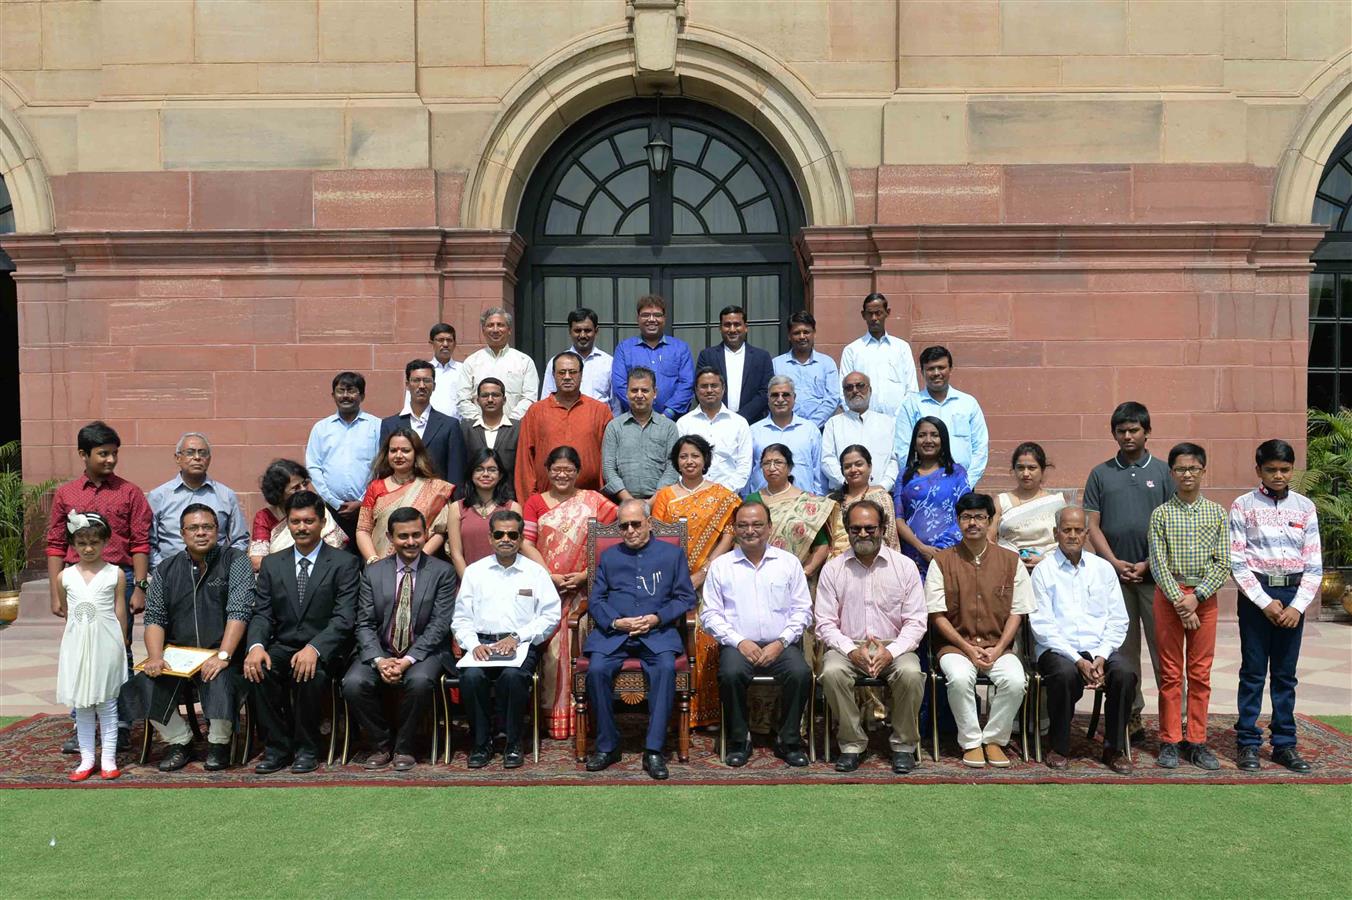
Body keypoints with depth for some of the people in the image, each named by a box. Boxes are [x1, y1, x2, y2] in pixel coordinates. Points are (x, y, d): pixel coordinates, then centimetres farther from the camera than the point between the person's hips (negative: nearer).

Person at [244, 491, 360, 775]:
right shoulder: (272, 564, 13)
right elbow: (262, 614, 6)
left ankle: (306, 749, -11)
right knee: (257, 670, -27)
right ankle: (277, 747, -10)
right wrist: (256, 645, -17)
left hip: (324, 651, -3)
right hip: (282, 647, 3)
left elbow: (344, 618, -10)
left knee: (311, 673, -34)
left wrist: (314, 648, -28)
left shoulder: (344, 563, 0)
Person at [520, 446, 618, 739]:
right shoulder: (535, 502, 12)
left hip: (582, 590, -1)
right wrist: (550, 577, -10)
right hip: (545, 590, 1)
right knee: (551, 649, -6)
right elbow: (527, 544, 2)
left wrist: (585, 574, -11)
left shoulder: (593, 501, 8)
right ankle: (553, 713, 5)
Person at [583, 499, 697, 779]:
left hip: (658, 632, -2)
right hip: (613, 632, 2)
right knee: (596, 670, -27)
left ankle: (654, 750, -24)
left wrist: (657, 618, -8)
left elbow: (685, 597, 8)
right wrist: (615, 622, -7)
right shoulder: (608, 557, 21)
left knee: (665, 668, -32)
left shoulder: (673, 554, 15)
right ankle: (607, 746, -11)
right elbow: (596, 600, 14)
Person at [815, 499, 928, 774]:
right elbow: (825, 623, 2)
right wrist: (852, 651, -16)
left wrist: (891, 652, -16)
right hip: (847, 646, 0)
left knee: (911, 673, -31)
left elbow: (915, 621, 1)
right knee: (832, 672, -31)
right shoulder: (832, 569, 5)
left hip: (894, 646, 0)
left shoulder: (904, 566, 4)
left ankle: (904, 744, -7)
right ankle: (852, 743, -11)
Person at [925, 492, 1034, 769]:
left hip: (998, 645, 1)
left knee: (1015, 680, -28)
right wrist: (968, 648, -11)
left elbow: (1017, 613, 5)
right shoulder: (942, 561, 2)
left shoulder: (1010, 560, 6)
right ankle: (971, 742, -10)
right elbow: (937, 615, -1)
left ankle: (994, 739, -4)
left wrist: (997, 650, -9)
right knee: (960, 678, -32)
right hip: (955, 643, -1)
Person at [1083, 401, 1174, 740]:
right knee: (1123, 648, 7)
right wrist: (1114, 562, -6)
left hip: (1154, 573, -1)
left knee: (1163, 646, -1)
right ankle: (1131, 715, 14)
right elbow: (1092, 526, 5)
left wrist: (1147, 564, -7)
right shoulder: (1101, 474, 9)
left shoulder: (1163, 472, 6)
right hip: (1115, 573, 2)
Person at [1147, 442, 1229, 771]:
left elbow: (1223, 564, 0)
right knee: (1170, 672, 4)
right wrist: (1179, 601, -13)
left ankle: (1197, 741, 15)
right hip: (1168, 595, -1)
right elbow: (1159, 564, -5)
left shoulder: (1217, 513, 4)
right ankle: (1170, 741, 11)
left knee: (1201, 672, 6)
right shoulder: (1161, 514, 0)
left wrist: (1197, 596, -11)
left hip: (1205, 597, 1)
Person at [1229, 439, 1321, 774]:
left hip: (1294, 595, 3)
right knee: (1253, 671, 2)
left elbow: (1314, 564, 4)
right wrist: (1265, 602, -12)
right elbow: (1237, 562, -5)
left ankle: (1284, 744, 18)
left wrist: (1298, 606, -6)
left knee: (1286, 673, 9)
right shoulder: (1243, 506, -1)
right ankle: (1248, 743, 10)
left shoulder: (1305, 507, 6)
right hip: (1256, 594, -2)